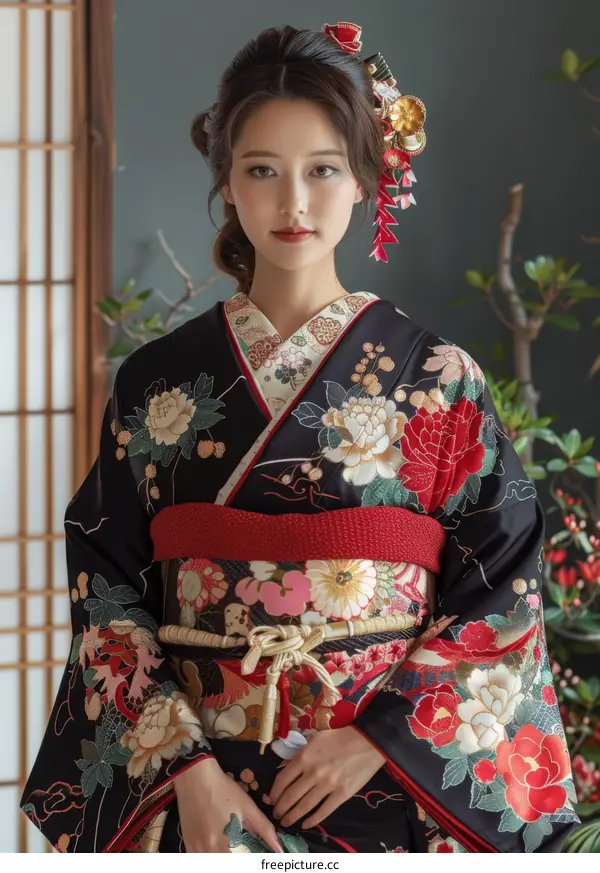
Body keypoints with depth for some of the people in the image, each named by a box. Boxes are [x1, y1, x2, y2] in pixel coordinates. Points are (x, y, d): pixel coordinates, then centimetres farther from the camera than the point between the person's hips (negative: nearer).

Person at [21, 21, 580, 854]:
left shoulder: (437, 380, -2)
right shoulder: (157, 383, 1)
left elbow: (504, 596, -3)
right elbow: (108, 596, 0)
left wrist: (380, 738, -13)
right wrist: (185, 766, -11)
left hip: (389, 787, -1)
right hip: (203, 790, 1)